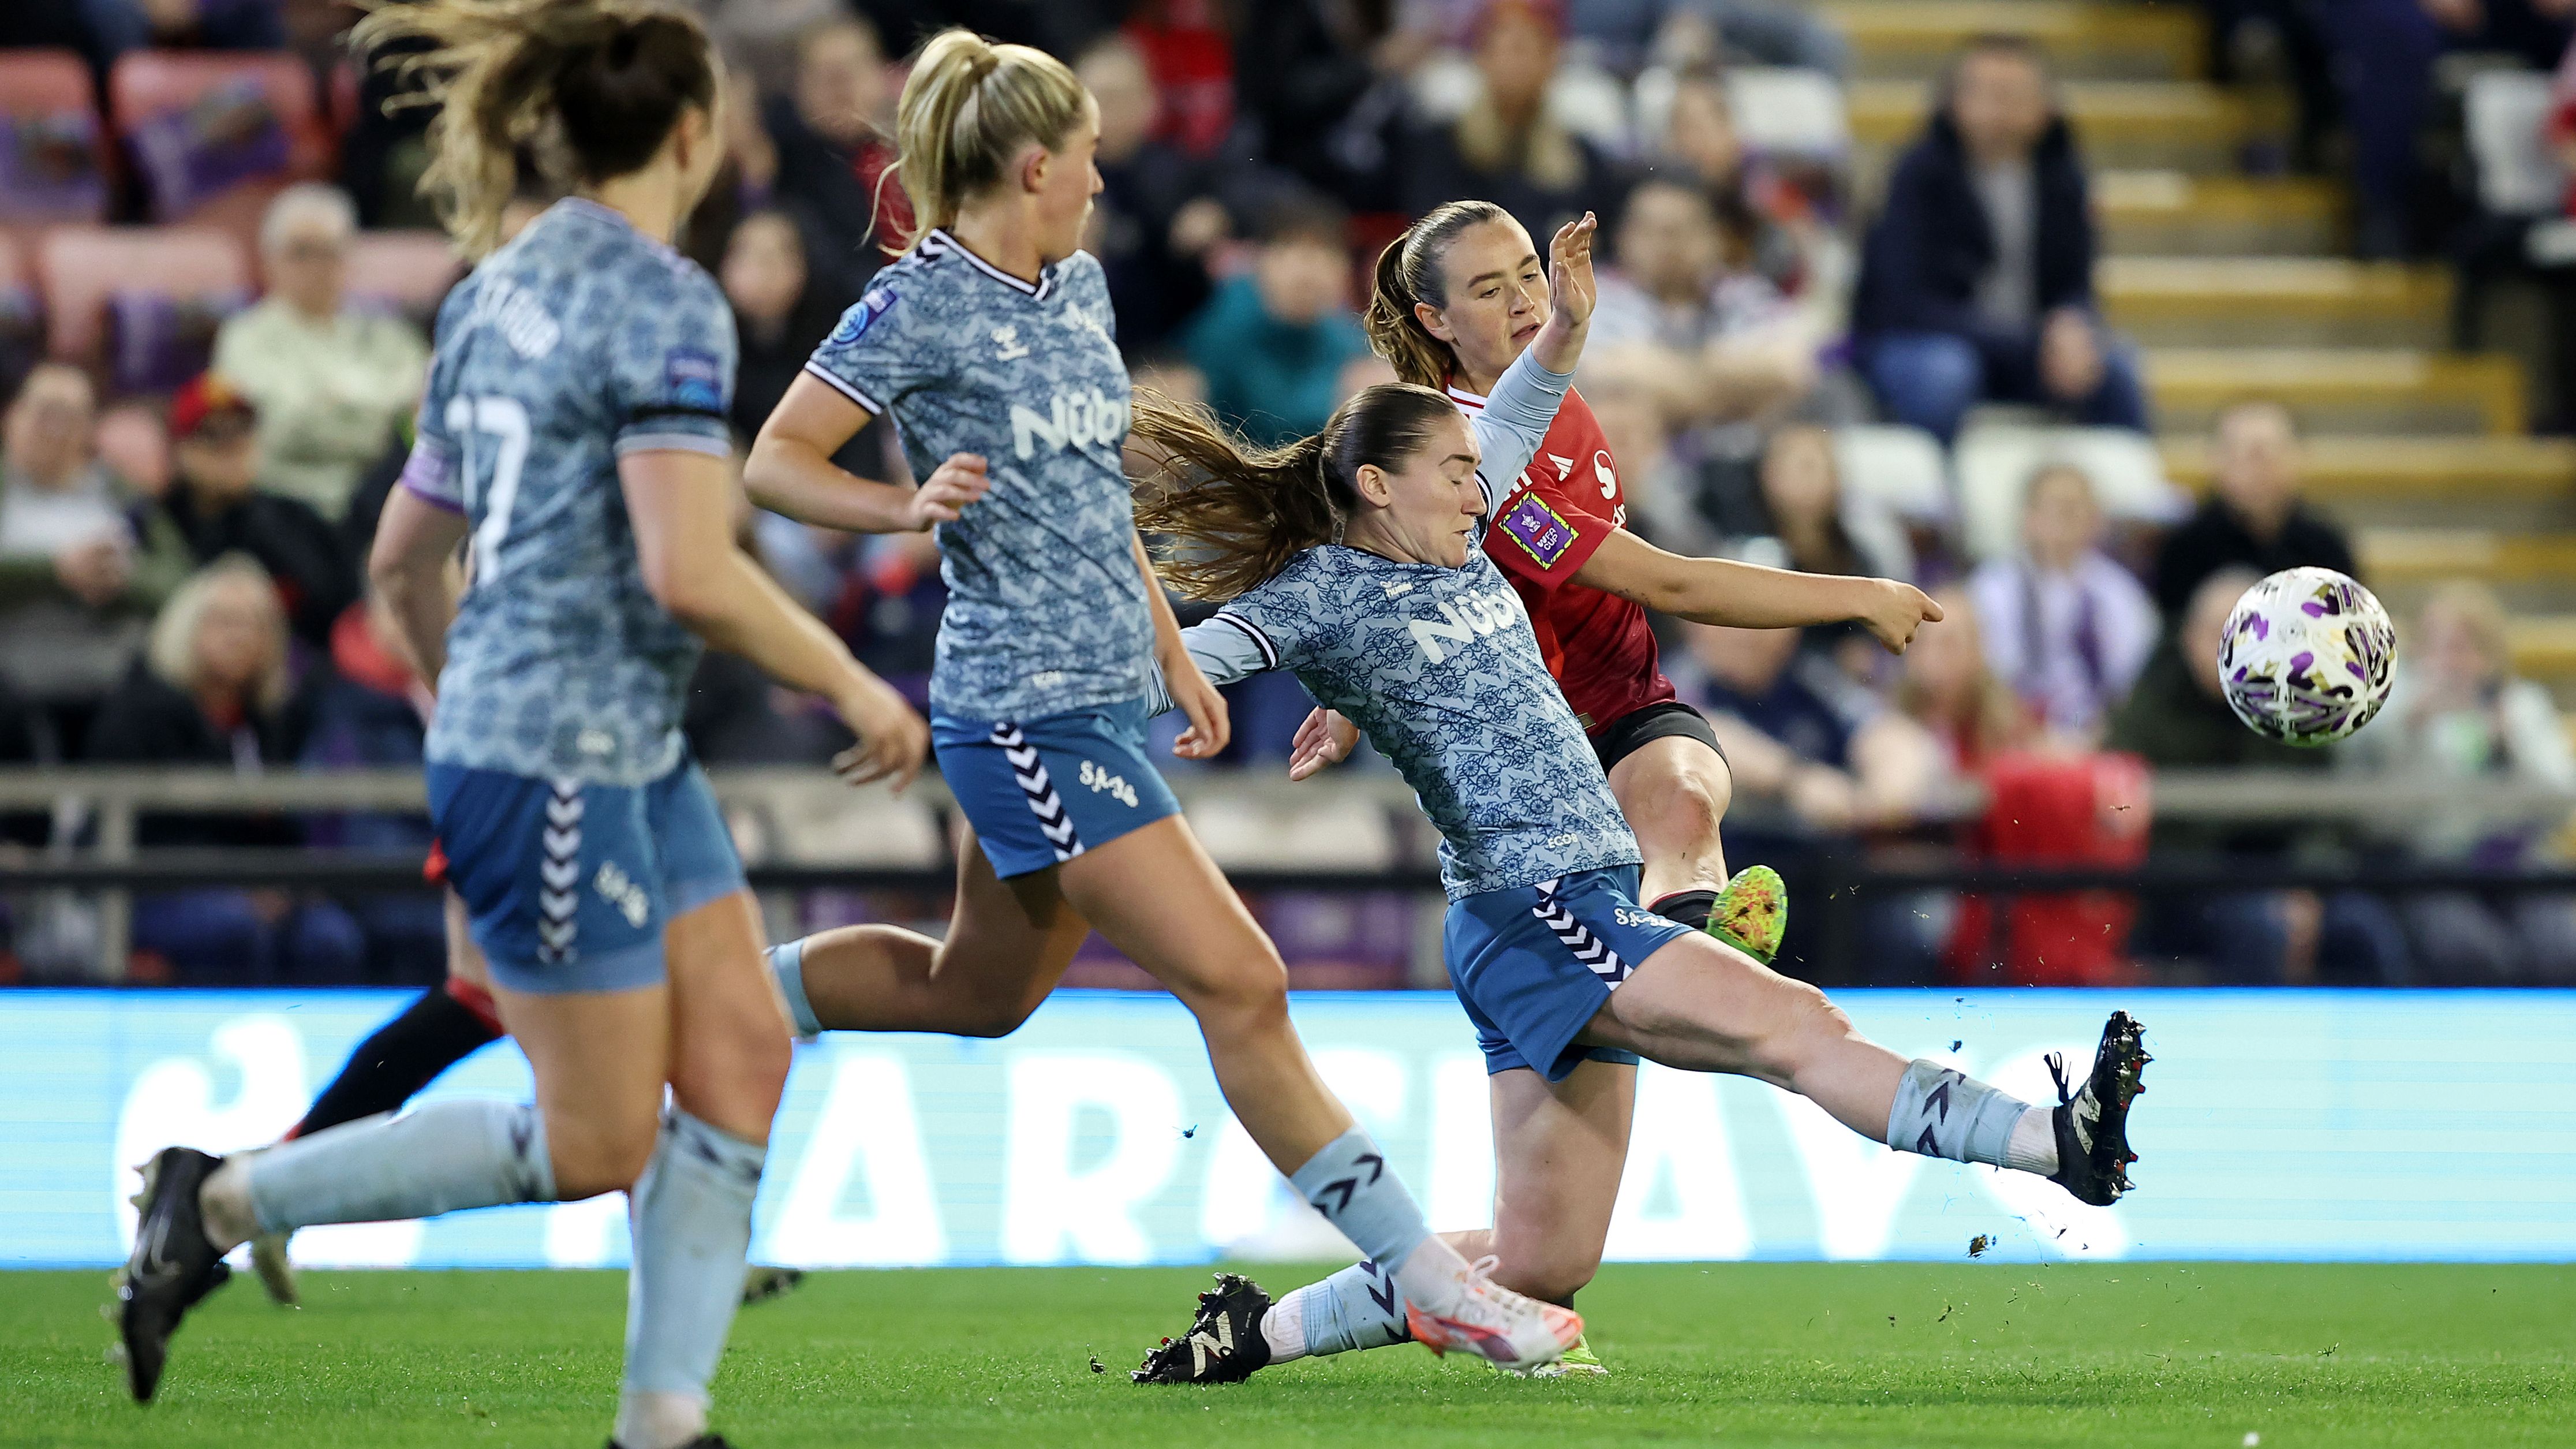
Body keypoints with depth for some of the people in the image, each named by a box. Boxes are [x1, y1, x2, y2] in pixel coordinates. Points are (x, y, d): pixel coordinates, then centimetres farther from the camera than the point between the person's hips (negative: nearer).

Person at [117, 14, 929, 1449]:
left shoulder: (501, 289, 11)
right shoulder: (666, 303, -16)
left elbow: (403, 558, 17)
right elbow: (690, 571, -24)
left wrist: (469, 712, 31)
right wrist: (852, 683, -12)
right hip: (564, 768, -9)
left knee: (742, 1055, 6)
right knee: (596, 1146, -2)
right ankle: (221, 1204, 6)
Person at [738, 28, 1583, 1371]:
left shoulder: (1077, 286, 12)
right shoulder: (923, 305, -13)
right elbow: (773, 461, -12)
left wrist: (1171, 651, 23)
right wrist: (908, 504, -30)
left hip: (1103, 698, 10)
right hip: (1027, 716, -10)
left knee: (979, 992, 23)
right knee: (1237, 982, -10)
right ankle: (1425, 1279, -7)